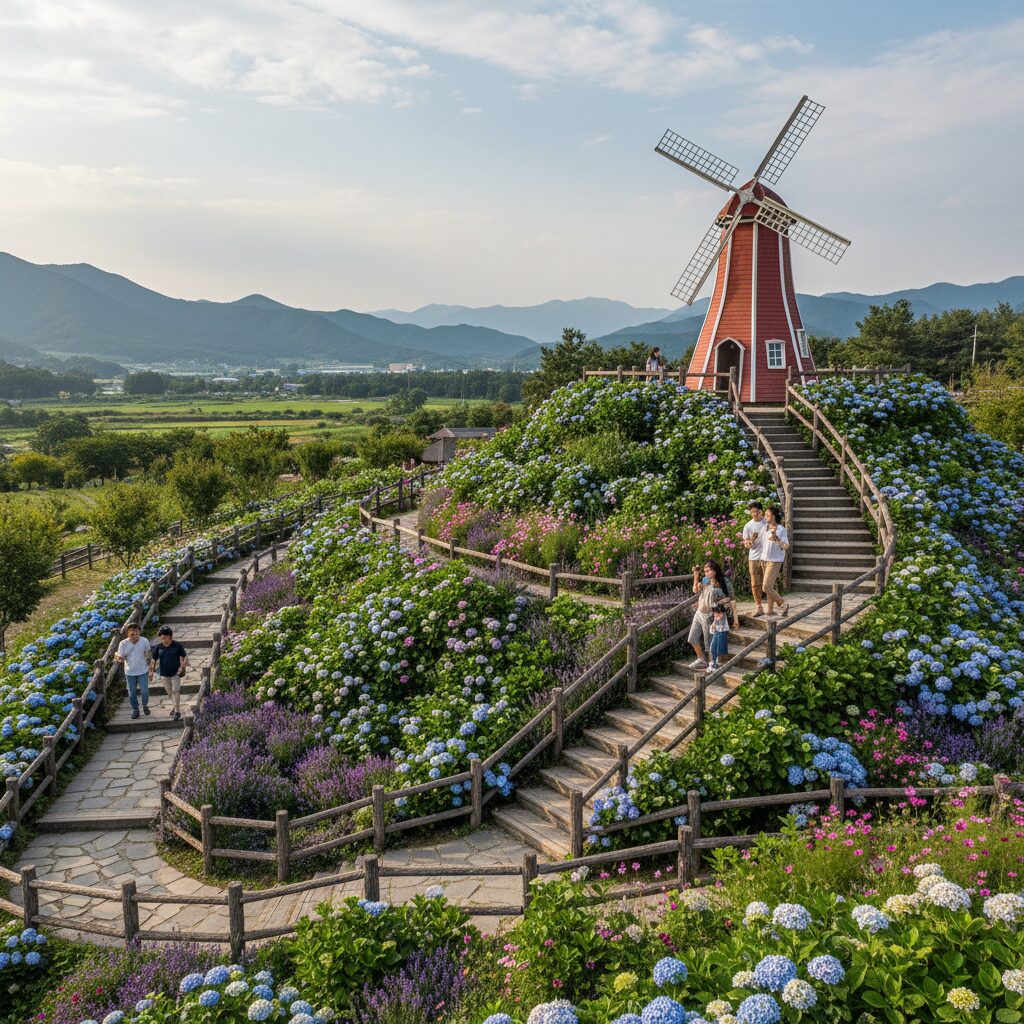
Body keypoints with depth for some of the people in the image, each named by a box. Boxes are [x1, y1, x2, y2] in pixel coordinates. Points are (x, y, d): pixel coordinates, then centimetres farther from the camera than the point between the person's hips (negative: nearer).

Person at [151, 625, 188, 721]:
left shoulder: (177, 646, -12)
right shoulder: (158, 647, -5)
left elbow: (185, 656, -4)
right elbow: (154, 659, 6)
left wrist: (182, 667, -16)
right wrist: (151, 670, 2)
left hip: (175, 673, -3)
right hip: (164, 674, 3)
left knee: (176, 691, -5)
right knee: (170, 692, 15)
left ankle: (177, 711, 0)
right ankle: (174, 706, 34)